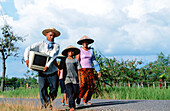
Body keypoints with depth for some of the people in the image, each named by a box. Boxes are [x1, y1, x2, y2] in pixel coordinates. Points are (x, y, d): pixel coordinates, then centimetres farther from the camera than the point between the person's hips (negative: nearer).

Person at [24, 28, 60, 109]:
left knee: (54, 89, -1)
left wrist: (48, 65, -23)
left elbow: (53, 56, -9)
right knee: (42, 88, -8)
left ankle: (49, 101, 26)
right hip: (42, 72, -1)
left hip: (52, 72, 1)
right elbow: (28, 49, 2)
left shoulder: (56, 46, 7)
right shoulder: (40, 44, 7)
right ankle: (44, 104, 3)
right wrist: (26, 59, -16)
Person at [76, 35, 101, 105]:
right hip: (82, 70, -4)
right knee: (83, 85, -19)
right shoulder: (79, 50, 2)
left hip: (90, 70, 4)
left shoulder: (91, 50, 14)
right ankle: (78, 98, -2)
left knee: (91, 85, -6)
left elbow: (94, 61, 14)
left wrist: (98, 71, 7)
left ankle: (86, 101, 3)